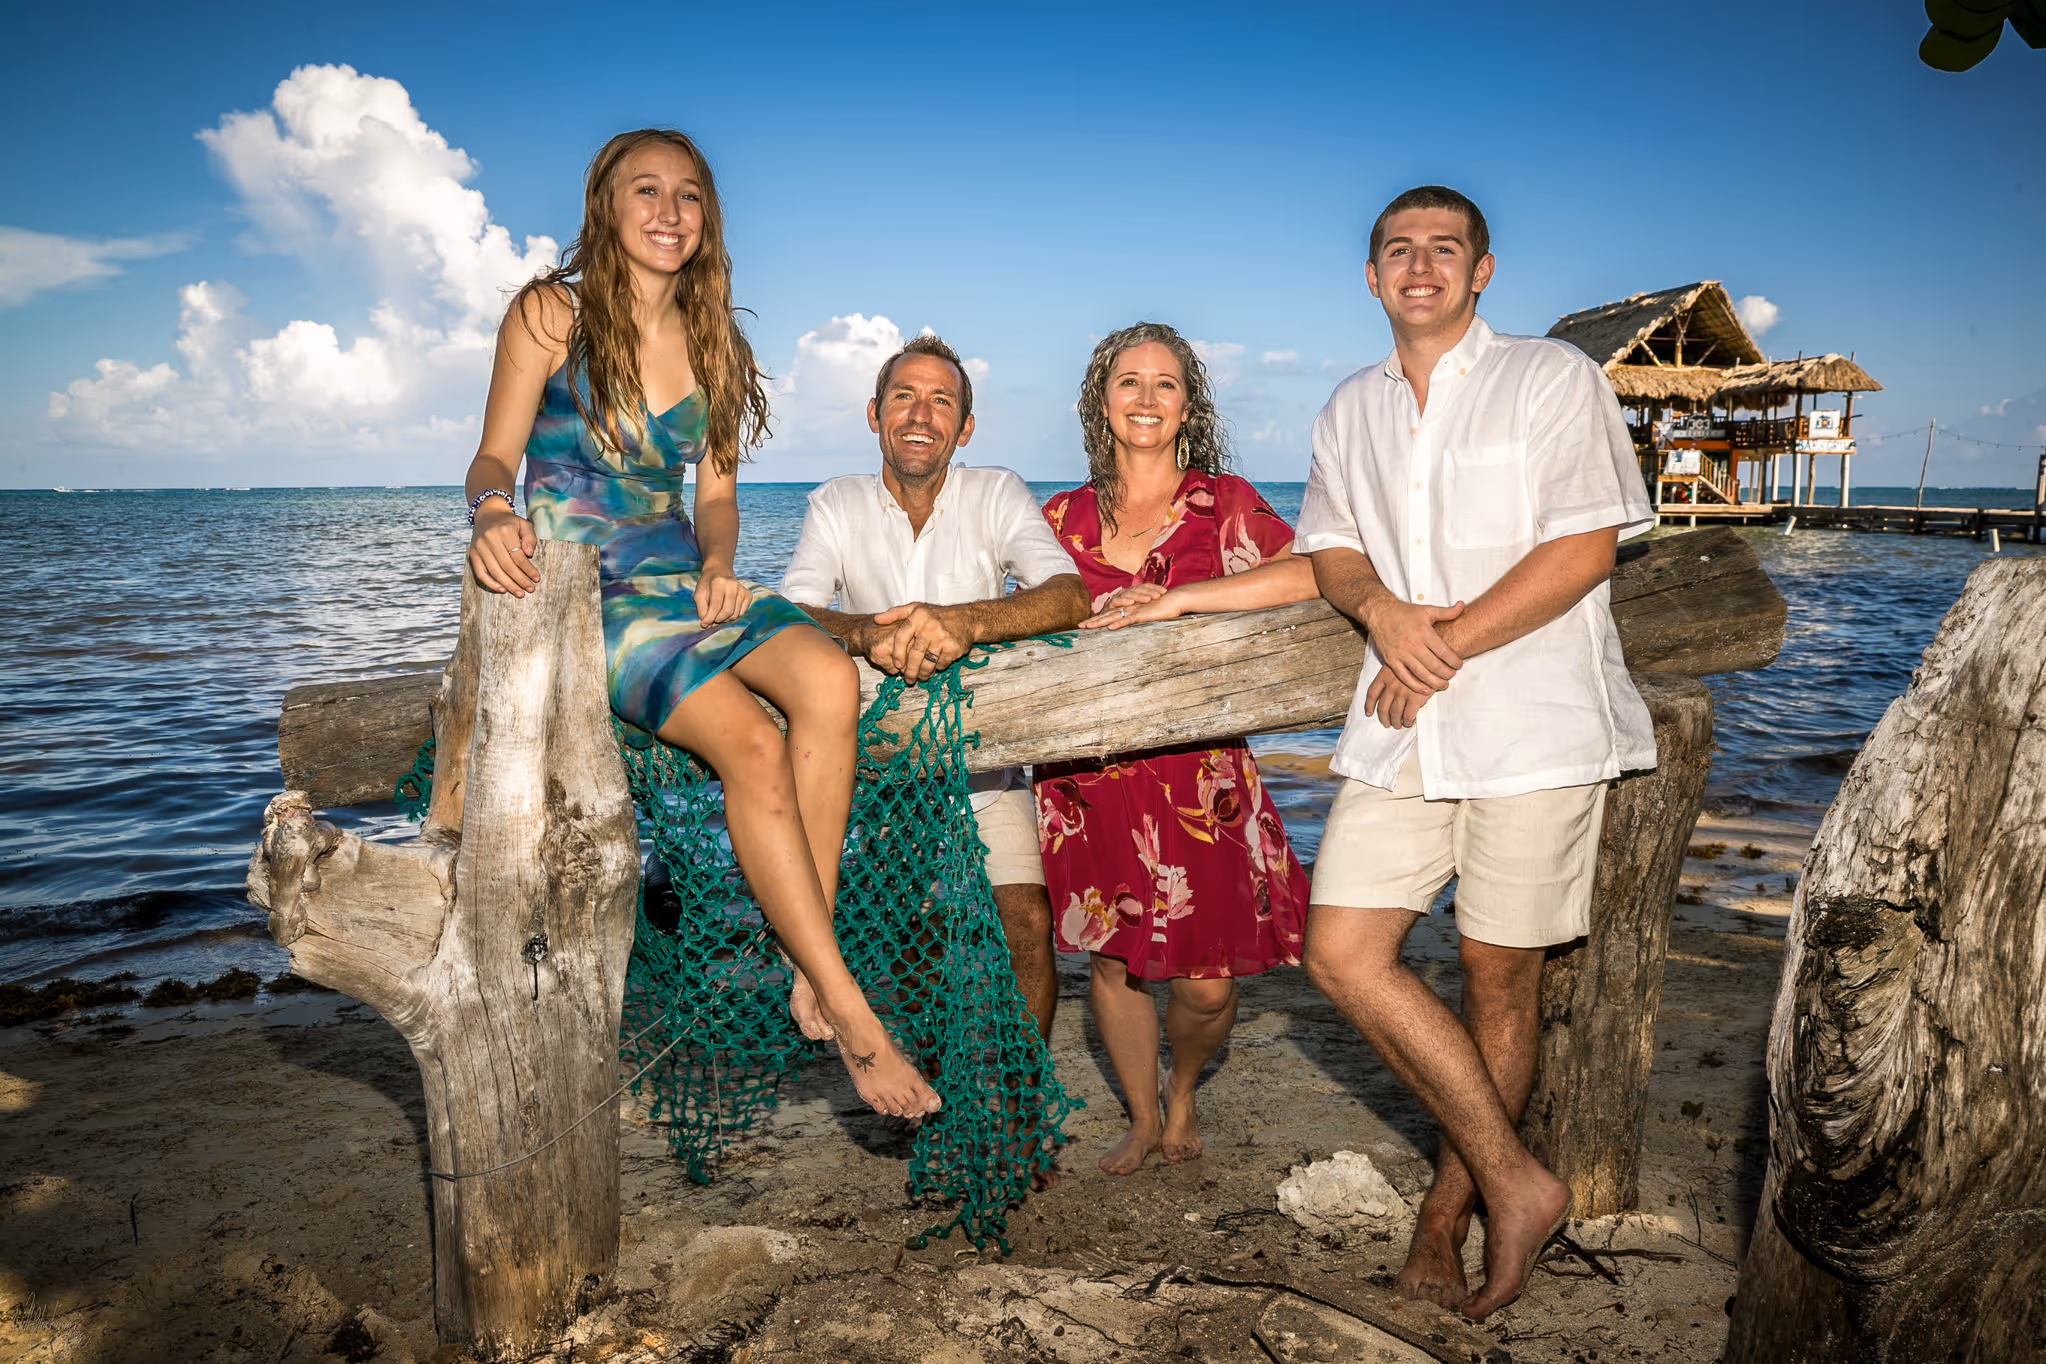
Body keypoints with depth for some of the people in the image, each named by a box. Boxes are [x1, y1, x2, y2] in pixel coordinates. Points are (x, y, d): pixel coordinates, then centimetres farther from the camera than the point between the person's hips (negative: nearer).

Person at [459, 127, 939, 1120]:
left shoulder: (716, 344, 15)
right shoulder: (550, 313, 2)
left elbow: (716, 491, 14)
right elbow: (495, 455, -4)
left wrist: (716, 571, -6)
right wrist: (492, 512, -27)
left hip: (680, 577, 5)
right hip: (579, 588, -4)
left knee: (828, 678, -28)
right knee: (751, 743, -29)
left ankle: (811, 975, -23)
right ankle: (851, 1015, -19)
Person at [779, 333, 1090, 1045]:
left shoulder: (996, 494, -7)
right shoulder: (838, 504, -4)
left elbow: (1070, 598, -22)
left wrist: (965, 621, -41)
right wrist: (868, 632, -39)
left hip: (987, 768, 0)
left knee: (1028, 927, -13)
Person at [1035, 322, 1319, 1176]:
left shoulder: (1221, 502, 0)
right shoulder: (1065, 517, 9)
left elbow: (1311, 573, -18)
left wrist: (1176, 598, -21)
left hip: (1196, 771, -2)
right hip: (1088, 776, 2)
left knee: (1207, 981, -2)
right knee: (1112, 962, 10)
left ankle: (1183, 1091, 32)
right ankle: (1142, 1119, 36)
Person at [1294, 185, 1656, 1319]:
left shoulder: (1554, 379, 1)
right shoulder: (1351, 409, 17)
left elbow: (1584, 548, -7)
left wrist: (1444, 647, -10)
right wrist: (1380, 608, -7)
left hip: (1532, 722, -4)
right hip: (1401, 726, 5)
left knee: (1498, 975, 3)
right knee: (1341, 950, -6)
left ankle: (1445, 1218, 21)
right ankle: (1514, 1181, 8)